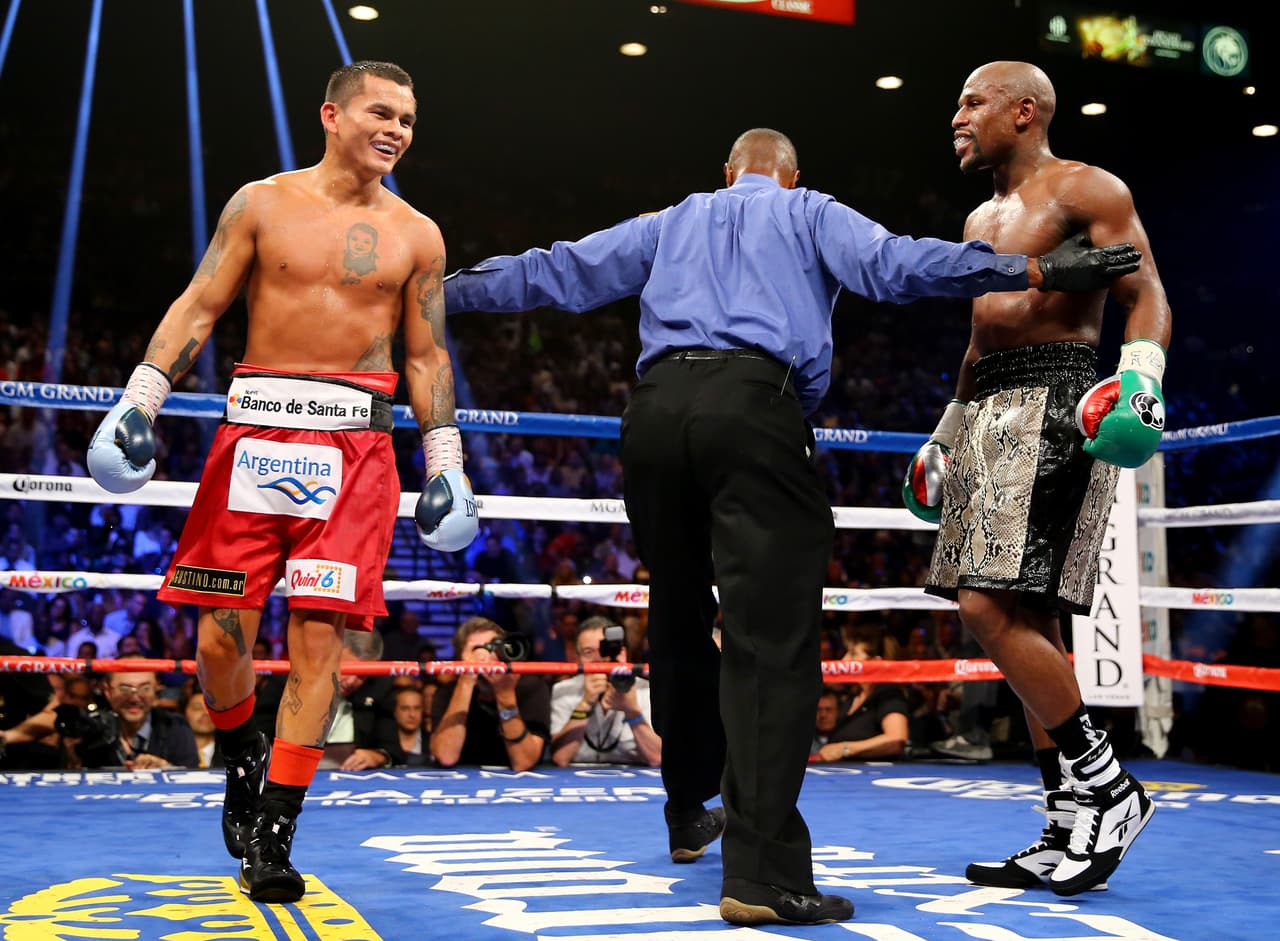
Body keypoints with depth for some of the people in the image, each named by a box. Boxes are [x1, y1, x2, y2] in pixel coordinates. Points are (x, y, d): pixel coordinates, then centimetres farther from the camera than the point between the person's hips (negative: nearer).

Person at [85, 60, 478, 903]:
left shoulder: (417, 235, 11)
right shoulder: (262, 204, 8)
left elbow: (428, 357, 13)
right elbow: (199, 307, 7)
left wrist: (445, 462, 7)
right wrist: (143, 395, -4)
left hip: (355, 448, 0)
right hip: (255, 432, 0)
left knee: (319, 636, -7)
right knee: (221, 635, -1)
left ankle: (273, 834, 2)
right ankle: (243, 757, 30)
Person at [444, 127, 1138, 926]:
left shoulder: (672, 222, 29)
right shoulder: (810, 213, 20)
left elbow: (554, 271, 27)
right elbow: (894, 264, 2)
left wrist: (443, 289, 38)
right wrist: (1038, 271, 1)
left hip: (655, 409, 5)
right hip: (753, 409, -4)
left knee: (680, 619, 19)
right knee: (772, 635, -10)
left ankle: (689, 809, 35)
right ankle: (761, 872, -19)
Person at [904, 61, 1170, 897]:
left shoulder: (1086, 190, 0)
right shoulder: (981, 219, 23)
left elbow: (1148, 295, -8)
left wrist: (1142, 372, -26)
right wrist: (946, 428, 28)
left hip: (1054, 405, -8)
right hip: (987, 410, 9)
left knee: (992, 605, -19)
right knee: (1028, 624, 4)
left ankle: (1107, 786, -5)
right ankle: (1071, 831, 9)